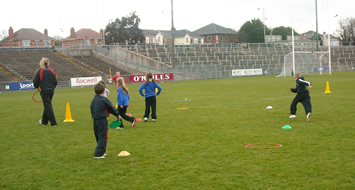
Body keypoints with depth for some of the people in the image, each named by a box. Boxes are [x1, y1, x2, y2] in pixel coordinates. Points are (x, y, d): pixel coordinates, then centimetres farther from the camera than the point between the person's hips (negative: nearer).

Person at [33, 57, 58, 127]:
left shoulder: (39, 71, -10)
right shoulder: (51, 71, 1)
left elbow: (35, 82, -6)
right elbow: (56, 81, 5)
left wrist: (37, 86, 16)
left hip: (44, 91, -5)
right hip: (51, 91, 5)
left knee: (48, 106, -2)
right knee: (47, 105, 19)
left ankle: (53, 122, -7)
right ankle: (44, 121, 31)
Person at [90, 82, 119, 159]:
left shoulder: (93, 100, 9)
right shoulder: (104, 100, -11)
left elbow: (91, 109, 15)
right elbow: (111, 108, -3)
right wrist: (117, 115, 11)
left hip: (95, 121, 7)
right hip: (102, 120, -7)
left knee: (98, 137, 17)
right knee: (103, 138, -2)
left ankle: (101, 152, 27)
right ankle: (98, 154, -7)